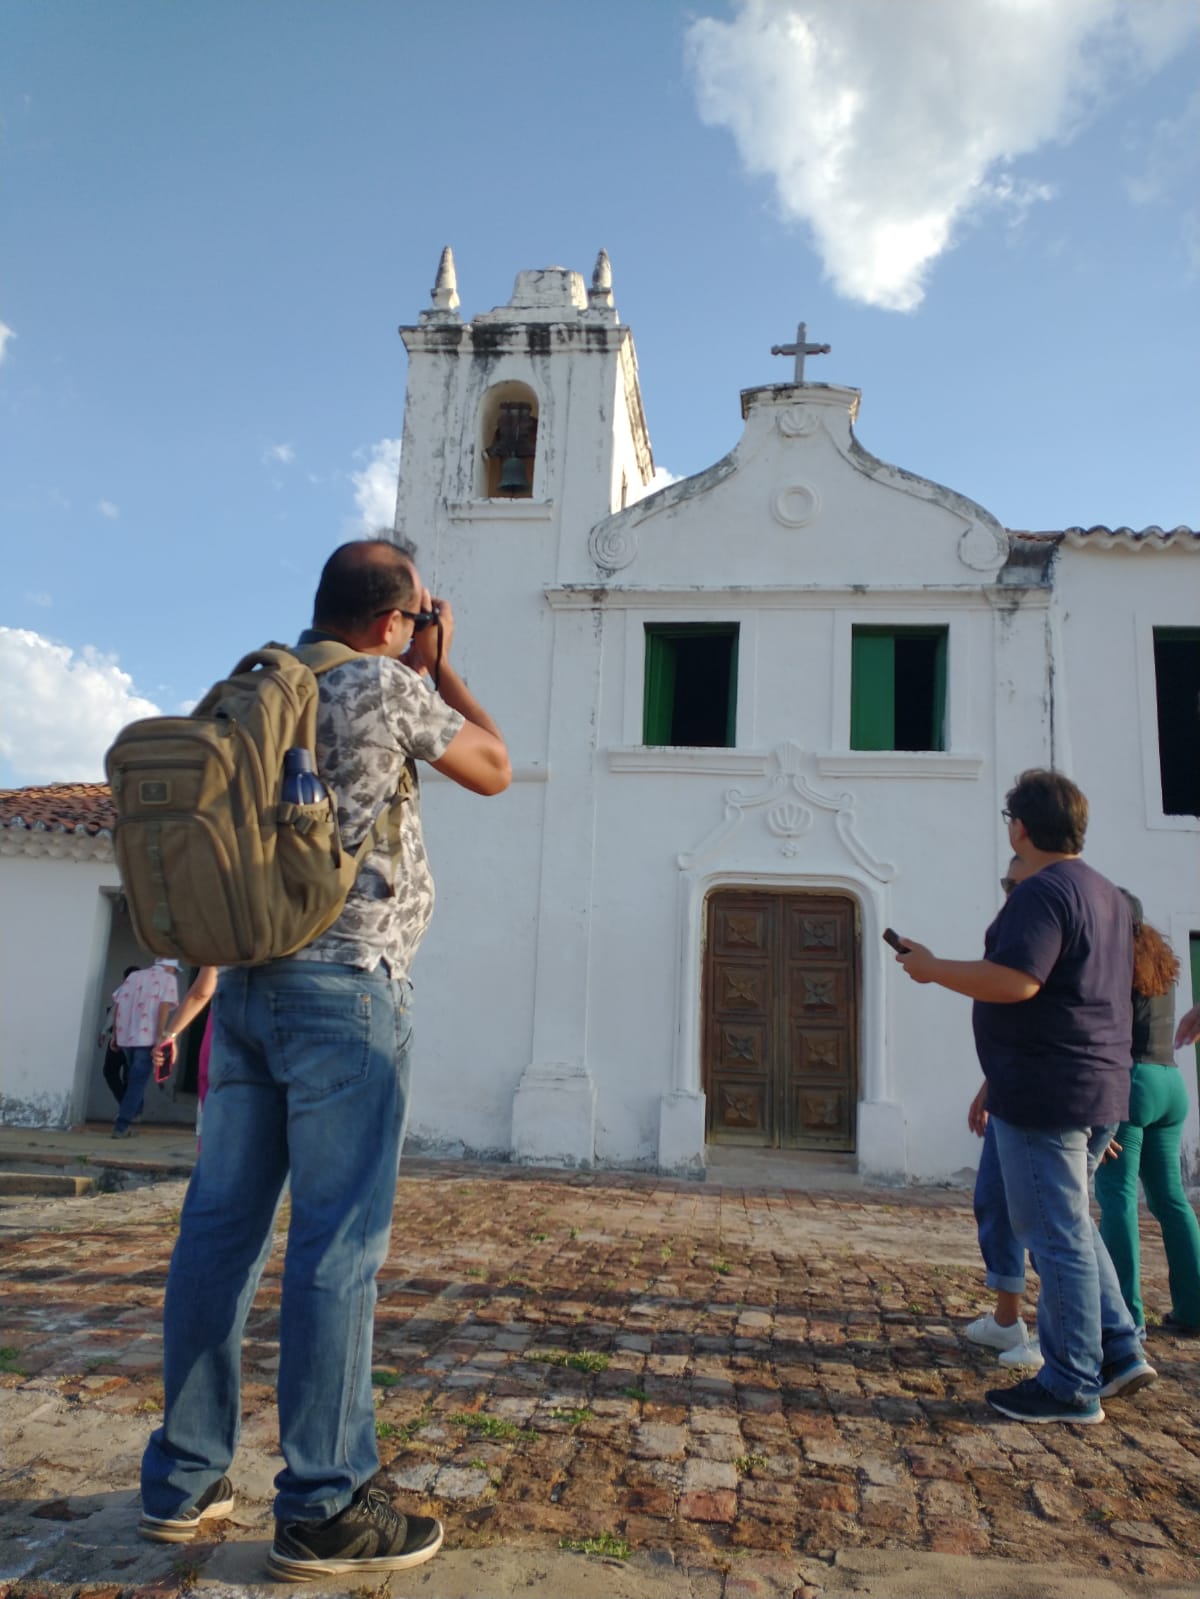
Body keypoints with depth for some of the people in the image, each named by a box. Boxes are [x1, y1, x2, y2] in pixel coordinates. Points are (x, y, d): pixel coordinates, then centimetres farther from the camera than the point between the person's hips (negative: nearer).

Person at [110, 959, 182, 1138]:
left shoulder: (134, 975, 18)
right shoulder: (169, 979, 4)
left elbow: (117, 1003, 10)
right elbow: (164, 1006, -11)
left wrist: (115, 1032, 15)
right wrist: (160, 1037, -14)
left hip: (125, 1035, 5)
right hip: (147, 1036, -5)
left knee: (135, 1077, 26)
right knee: (138, 1081, 0)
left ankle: (133, 1111, 32)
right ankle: (122, 1125, -4)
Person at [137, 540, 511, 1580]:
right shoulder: (389, 684, -7)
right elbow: (495, 771, 5)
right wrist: (438, 669, 12)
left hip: (246, 980, 8)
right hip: (348, 985, -7)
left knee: (223, 1224, 11)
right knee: (340, 1240, -2)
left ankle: (184, 1481, 22)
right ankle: (322, 1508, 8)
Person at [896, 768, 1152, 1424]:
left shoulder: (1042, 890, -16)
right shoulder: (1108, 895, 16)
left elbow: (1016, 981, -27)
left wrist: (932, 968, -14)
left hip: (1044, 1091, -10)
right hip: (1101, 1088, 10)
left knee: (1055, 1236, 0)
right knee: (1070, 1224, 22)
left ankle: (1071, 1386, 9)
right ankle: (1119, 1351, 23)